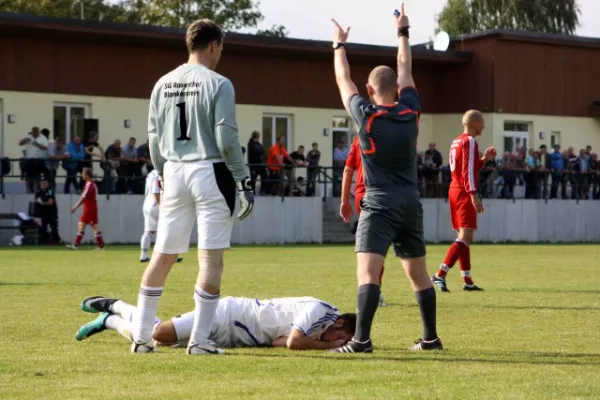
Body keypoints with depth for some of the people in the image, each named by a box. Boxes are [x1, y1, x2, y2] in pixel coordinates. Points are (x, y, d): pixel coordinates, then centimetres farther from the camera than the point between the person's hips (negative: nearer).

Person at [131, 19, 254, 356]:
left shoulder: (164, 84, 9)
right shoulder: (218, 85, -8)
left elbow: (154, 138, 10)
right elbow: (226, 140, -12)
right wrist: (244, 182, -5)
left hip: (174, 173, 6)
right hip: (209, 173, -6)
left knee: (163, 256, 13)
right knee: (211, 258, -1)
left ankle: (141, 335, 14)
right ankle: (199, 340, -2)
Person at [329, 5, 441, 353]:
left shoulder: (366, 115, -7)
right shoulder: (411, 112, 3)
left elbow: (344, 80, 8)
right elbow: (405, 70, 19)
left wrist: (340, 45, 24)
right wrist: (403, 33, 30)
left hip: (379, 204, -5)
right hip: (411, 203, 5)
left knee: (368, 272, -14)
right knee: (419, 274, 15)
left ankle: (362, 340, -26)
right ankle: (431, 337, 22)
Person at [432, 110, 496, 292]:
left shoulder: (457, 141, 17)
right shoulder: (470, 142, -11)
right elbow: (468, 171, -18)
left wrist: (484, 159, 20)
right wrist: (474, 195, -22)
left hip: (454, 191, 10)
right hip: (464, 194, -10)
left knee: (463, 237, 13)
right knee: (465, 238, -12)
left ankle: (467, 281, 15)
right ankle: (440, 274, -22)